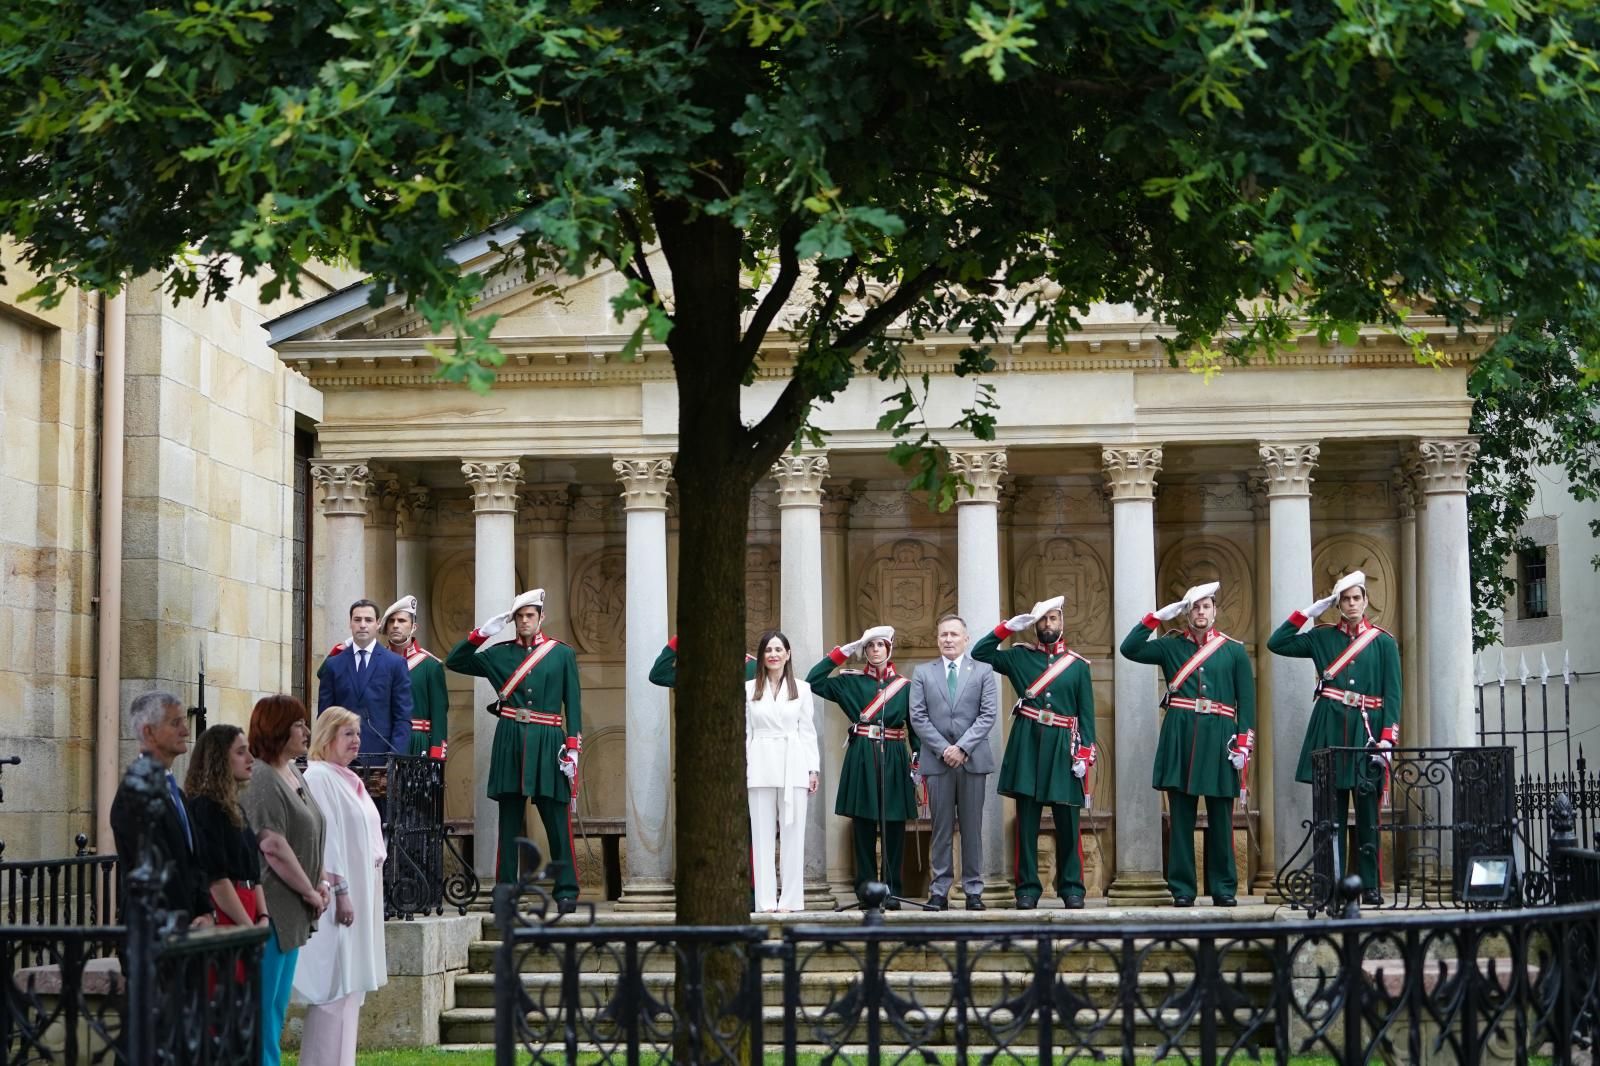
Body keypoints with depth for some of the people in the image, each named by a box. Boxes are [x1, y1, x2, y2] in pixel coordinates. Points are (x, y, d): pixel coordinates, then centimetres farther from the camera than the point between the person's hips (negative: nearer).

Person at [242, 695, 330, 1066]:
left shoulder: (295, 777, 14)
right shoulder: (262, 780, -16)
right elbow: (273, 846, -21)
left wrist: (321, 883, 6)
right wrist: (310, 892, -11)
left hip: (292, 914, 10)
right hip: (272, 907, -10)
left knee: (277, 1005, 14)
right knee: (263, 1004, -6)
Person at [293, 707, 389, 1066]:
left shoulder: (349, 780, 16)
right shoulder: (319, 777, -12)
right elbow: (324, 838, -18)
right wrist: (340, 891, -22)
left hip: (359, 895, 9)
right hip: (339, 898, -9)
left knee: (351, 984, 10)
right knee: (335, 987, -8)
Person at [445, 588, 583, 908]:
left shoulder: (563, 654, 6)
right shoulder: (500, 654, 11)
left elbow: (574, 704, 4)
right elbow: (455, 662, 12)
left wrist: (572, 748, -4)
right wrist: (482, 633, 1)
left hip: (548, 743, -2)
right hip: (510, 741, 2)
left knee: (556, 820, -2)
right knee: (509, 820, 5)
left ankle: (566, 892, 3)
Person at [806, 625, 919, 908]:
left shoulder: (905, 685, 8)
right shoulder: (851, 681, 8)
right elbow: (813, 682, -3)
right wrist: (842, 652, -2)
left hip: (895, 760, 0)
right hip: (861, 759, 0)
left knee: (894, 826, 0)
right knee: (863, 824, 0)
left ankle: (892, 890, 5)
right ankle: (865, 887, 6)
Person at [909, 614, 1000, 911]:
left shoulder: (983, 671, 7)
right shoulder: (922, 673, 9)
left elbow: (989, 715, -1)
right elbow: (918, 717, 2)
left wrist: (962, 747, -11)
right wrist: (943, 749, -8)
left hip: (973, 759, 0)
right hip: (937, 760, 1)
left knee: (972, 829, 3)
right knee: (941, 829, 2)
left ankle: (973, 891, 7)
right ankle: (939, 891, 4)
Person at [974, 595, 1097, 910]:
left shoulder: (1079, 664, 7)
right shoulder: (1020, 656, 9)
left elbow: (1086, 714, 5)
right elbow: (979, 654, 5)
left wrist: (1084, 755, -5)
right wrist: (1008, 627, -1)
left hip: (1063, 747, 0)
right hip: (1026, 745, 0)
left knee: (1067, 822, 2)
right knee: (1027, 821, 1)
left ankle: (1072, 889, 8)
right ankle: (1027, 889, 5)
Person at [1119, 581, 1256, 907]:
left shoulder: (1234, 651, 8)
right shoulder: (1171, 646, 9)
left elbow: (1247, 703, 6)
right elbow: (1129, 649, -4)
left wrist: (1243, 745, -3)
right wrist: (1159, 616, -6)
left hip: (1218, 741, 0)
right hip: (1179, 741, 0)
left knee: (1220, 819, 4)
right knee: (1181, 817, 1)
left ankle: (1224, 889, 11)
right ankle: (1182, 889, 6)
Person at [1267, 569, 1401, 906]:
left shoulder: (1384, 642, 6)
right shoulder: (1322, 637, 10)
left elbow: (1393, 695, 2)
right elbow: (1276, 643, 5)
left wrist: (1387, 739, -8)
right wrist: (1309, 612, 2)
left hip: (1367, 731, -1)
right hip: (1329, 731, 1)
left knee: (1368, 814, 1)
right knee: (1330, 812, 1)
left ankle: (1370, 887, 5)